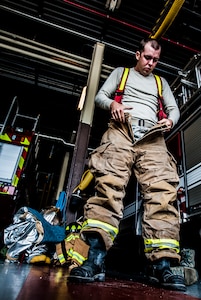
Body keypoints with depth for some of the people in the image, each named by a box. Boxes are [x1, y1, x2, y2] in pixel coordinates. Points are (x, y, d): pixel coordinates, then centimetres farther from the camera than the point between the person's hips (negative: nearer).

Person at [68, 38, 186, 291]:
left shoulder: (161, 82, 34)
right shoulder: (121, 72, 29)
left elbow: (174, 108, 26)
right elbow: (100, 96, 19)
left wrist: (170, 121, 1)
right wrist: (112, 104, -6)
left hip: (152, 136, 3)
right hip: (121, 130, -2)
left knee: (162, 191, -19)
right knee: (108, 183, -25)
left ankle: (162, 266, -18)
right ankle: (95, 260, -28)